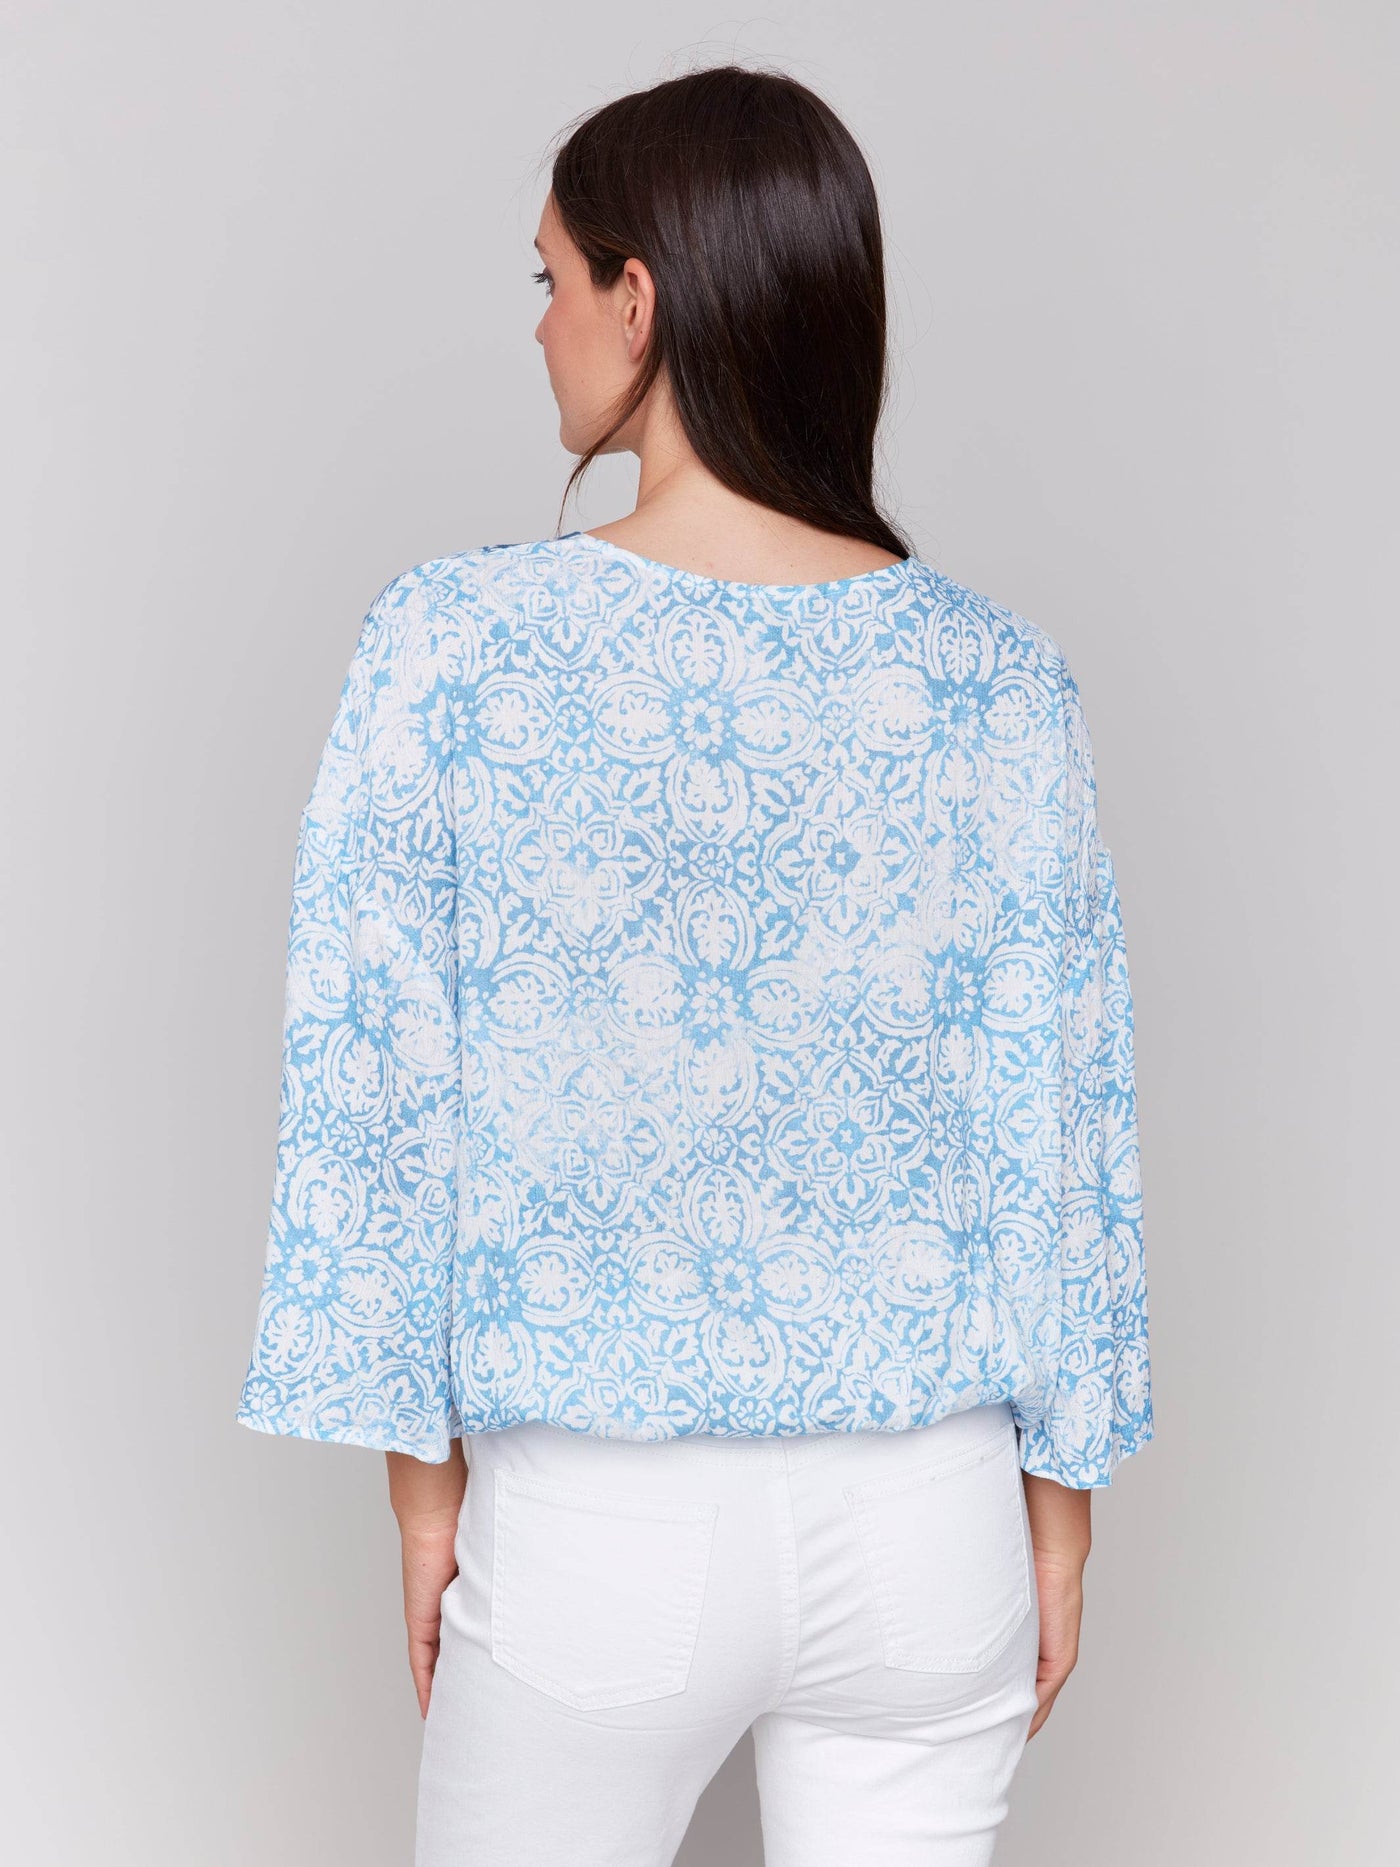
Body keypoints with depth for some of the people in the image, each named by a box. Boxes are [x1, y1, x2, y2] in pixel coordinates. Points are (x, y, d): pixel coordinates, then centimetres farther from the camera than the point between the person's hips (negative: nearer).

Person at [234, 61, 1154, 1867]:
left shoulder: (452, 646, -13)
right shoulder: (994, 676, -8)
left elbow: (374, 1091, -9)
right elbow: (1057, 1121, -4)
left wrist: (424, 1478, 3)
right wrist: (1062, 1498, 8)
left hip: (601, 1523, -1)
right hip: (932, 1517, 2)